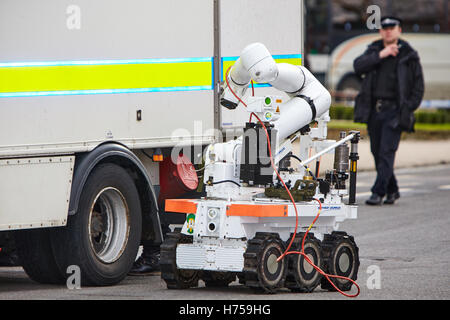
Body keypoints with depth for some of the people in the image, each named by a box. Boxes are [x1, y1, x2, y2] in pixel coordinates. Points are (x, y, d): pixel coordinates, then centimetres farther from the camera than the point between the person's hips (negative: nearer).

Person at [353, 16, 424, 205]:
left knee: (387, 152, -12)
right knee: (377, 152, 8)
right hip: (374, 110, 4)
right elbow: (358, 66, -8)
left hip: (394, 110, -4)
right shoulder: (374, 51, 10)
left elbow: (418, 86, 3)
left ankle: (378, 193, -13)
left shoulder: (409, 56, 1)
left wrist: (409, 110, -6)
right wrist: (380, 55, -16)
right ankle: (392, 191, 22)